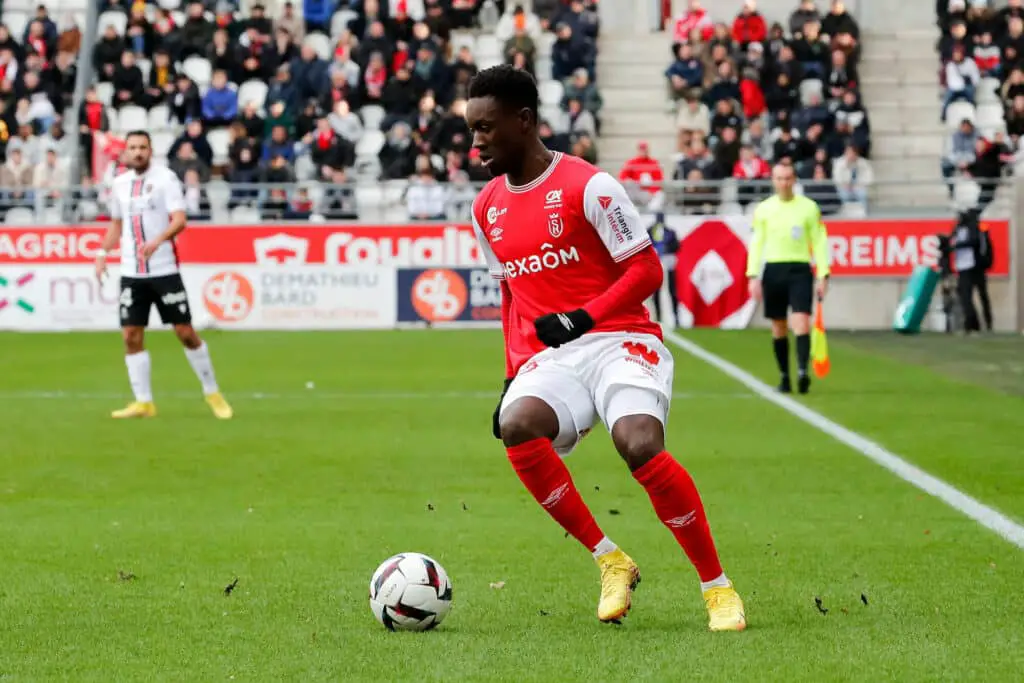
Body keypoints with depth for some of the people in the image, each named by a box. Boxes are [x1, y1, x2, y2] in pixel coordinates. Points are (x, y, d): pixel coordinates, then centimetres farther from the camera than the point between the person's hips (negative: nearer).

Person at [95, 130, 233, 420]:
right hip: (131, 273, 5)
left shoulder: (165, 178, -7)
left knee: (185, 332, -2)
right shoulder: (119, 184, 10)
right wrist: (102, 253, 12)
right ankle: (143, 402, 6)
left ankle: (212, 393, 13)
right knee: (131, 336, -1)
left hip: (164, 269, -5)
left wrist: (158, 241, -34)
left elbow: (180, 220, -17)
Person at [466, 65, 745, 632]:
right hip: (548, 359, 5)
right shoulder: (487, 208, 14)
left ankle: (718, 587, -13)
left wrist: (584, 317, -20)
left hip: (618, 342, -5)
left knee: (640, 446, -32)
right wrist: (513, 374, 15)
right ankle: (610, 562, -17)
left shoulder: (587, 186, -6)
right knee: (517, 426, -31)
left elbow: (646, 269, -8)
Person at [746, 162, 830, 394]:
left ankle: (803, 371, -27)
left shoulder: (809, 207, 3)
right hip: (772, 270, 2)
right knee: (778, 328, 6)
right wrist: (753, 276, -1)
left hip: (800, 270, -2)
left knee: (801, 322, -17)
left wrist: (823, 275, -3)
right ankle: (784, 376, 15)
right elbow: (756, 244, 8)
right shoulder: (763, 209, 7)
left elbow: (819, 242, 4)